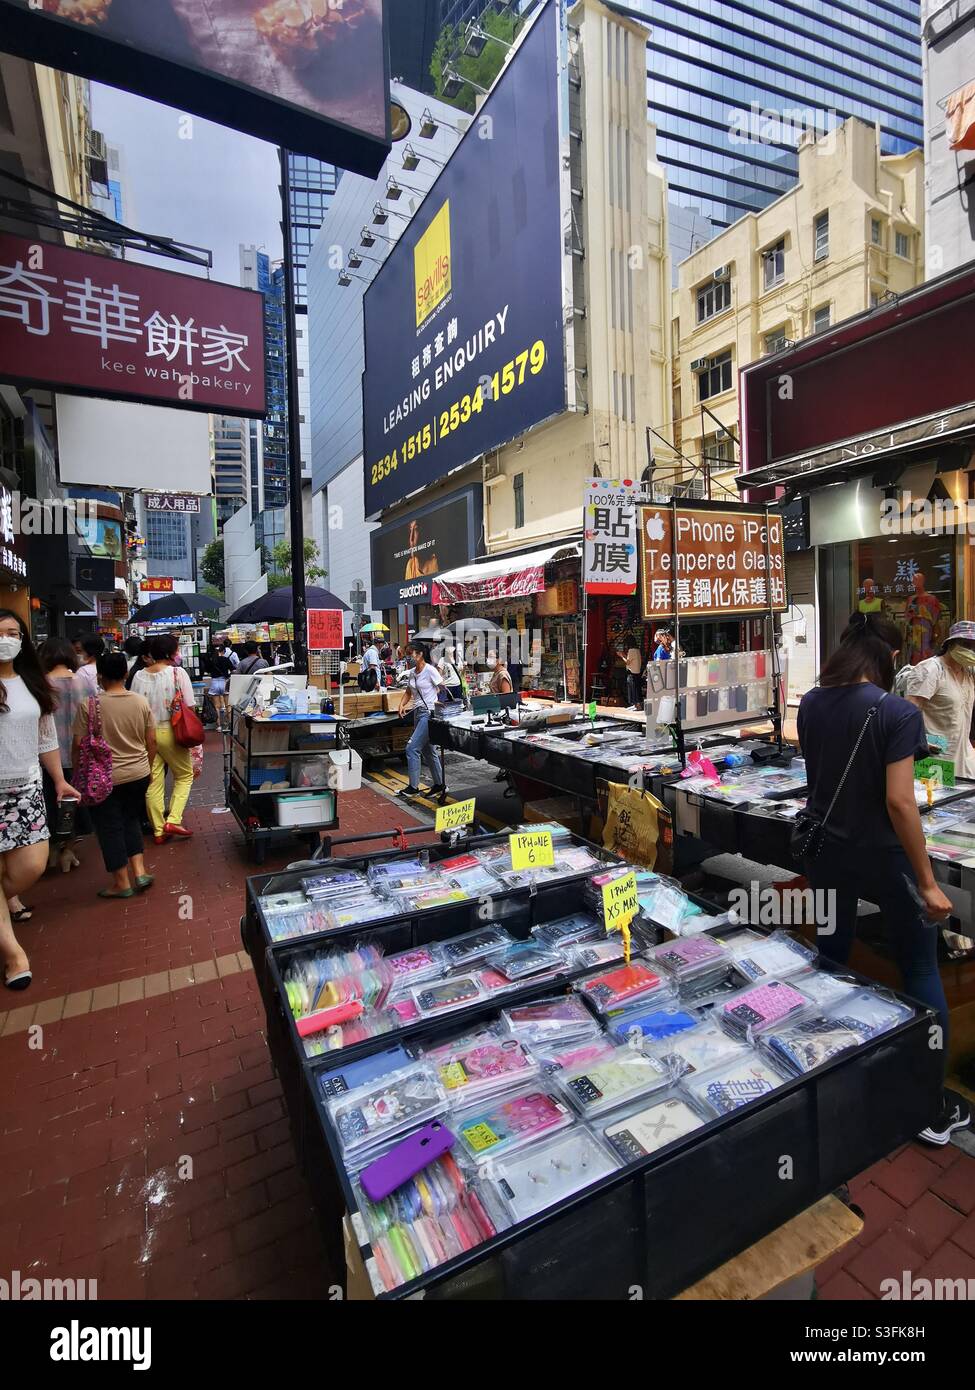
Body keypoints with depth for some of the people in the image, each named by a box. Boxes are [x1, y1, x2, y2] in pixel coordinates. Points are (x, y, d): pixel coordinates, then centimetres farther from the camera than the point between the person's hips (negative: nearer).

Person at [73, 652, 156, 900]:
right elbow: (151, 742, 1)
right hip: (139, 775, 4)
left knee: (110, 827, 10)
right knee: (131, 819, 22)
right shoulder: (141, 702, -4)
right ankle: (139, 871, 17)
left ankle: (122, 882, 20)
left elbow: (78, 745, -10)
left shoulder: (89, 705, -14)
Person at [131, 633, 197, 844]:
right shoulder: (178, 673, -10)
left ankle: (158, 830, 18)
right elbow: (189, 707, -11)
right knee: (185, 775, 14)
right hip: (170, 732, -4)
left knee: (153, 782, 10)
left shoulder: (140, 676, 2)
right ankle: (173, 820, 0)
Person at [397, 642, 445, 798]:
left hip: (429, 713, -9)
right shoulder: (412, 673, 10)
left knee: (412, 748, -11)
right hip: (418, 712, 9)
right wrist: (402, 704, 5)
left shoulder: (430, 670, -13)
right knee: (428, 750, 14)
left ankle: (413, 787, -1)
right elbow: (409, 692, 21)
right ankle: (439, 784, 26)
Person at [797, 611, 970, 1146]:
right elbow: (899, 803, -20)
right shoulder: (897, 713, -19)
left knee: (830, 959, 20)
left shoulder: (811, 704, -2)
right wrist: (927, 883, -12)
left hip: (825, 850, 5)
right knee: (921, 972, 14)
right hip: (882, 856, -5)